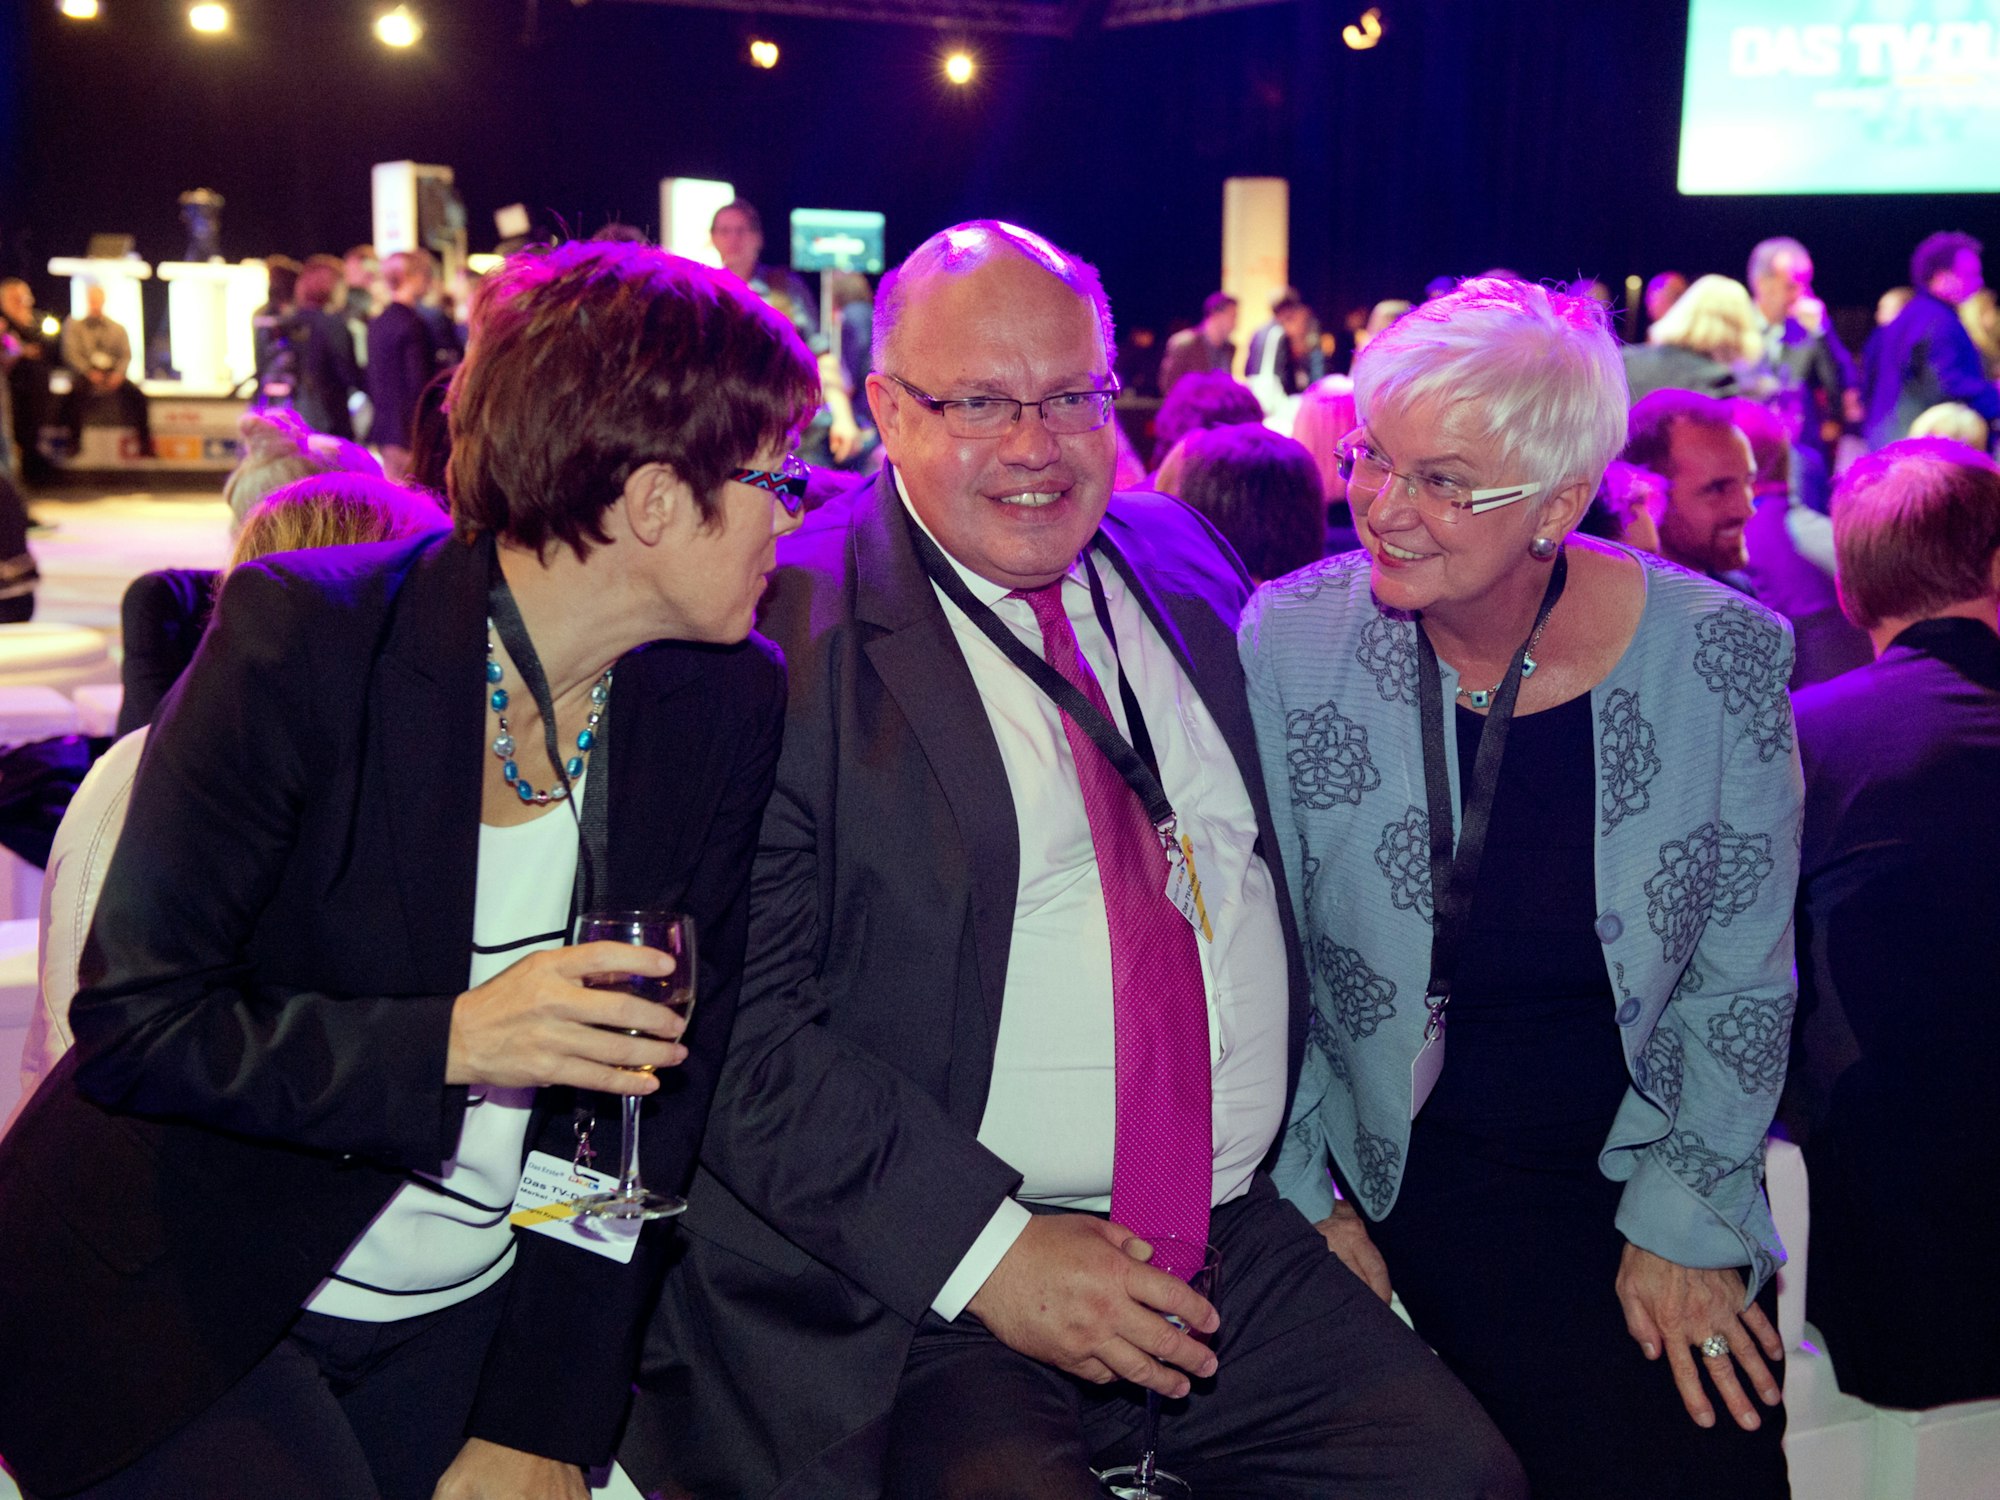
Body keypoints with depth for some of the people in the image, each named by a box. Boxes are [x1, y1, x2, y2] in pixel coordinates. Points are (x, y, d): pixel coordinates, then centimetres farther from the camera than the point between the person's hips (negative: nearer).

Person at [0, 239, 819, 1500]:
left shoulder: (733, 706, -5)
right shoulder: (303, 637, -16)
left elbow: (657, 1086, -2)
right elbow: (132, 1023, -15)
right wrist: (447, 1042, -28)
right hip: (184, 1309, -3)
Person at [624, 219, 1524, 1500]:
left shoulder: (1179, 561, 12)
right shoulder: (793, 635, -8)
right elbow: (741, 1027, -13)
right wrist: (987, 1248, -17)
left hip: (1242, 1239, 6)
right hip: (929, 1286, -5)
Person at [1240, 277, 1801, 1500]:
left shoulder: (1723, 656, -9)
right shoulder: (1289, 644, -10)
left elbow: (1740, 979, -1)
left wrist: (1686, 1223, -4)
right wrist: (1308, 1199, -4)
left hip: (1650, 1160, 2)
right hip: (1410, 1168, -1)